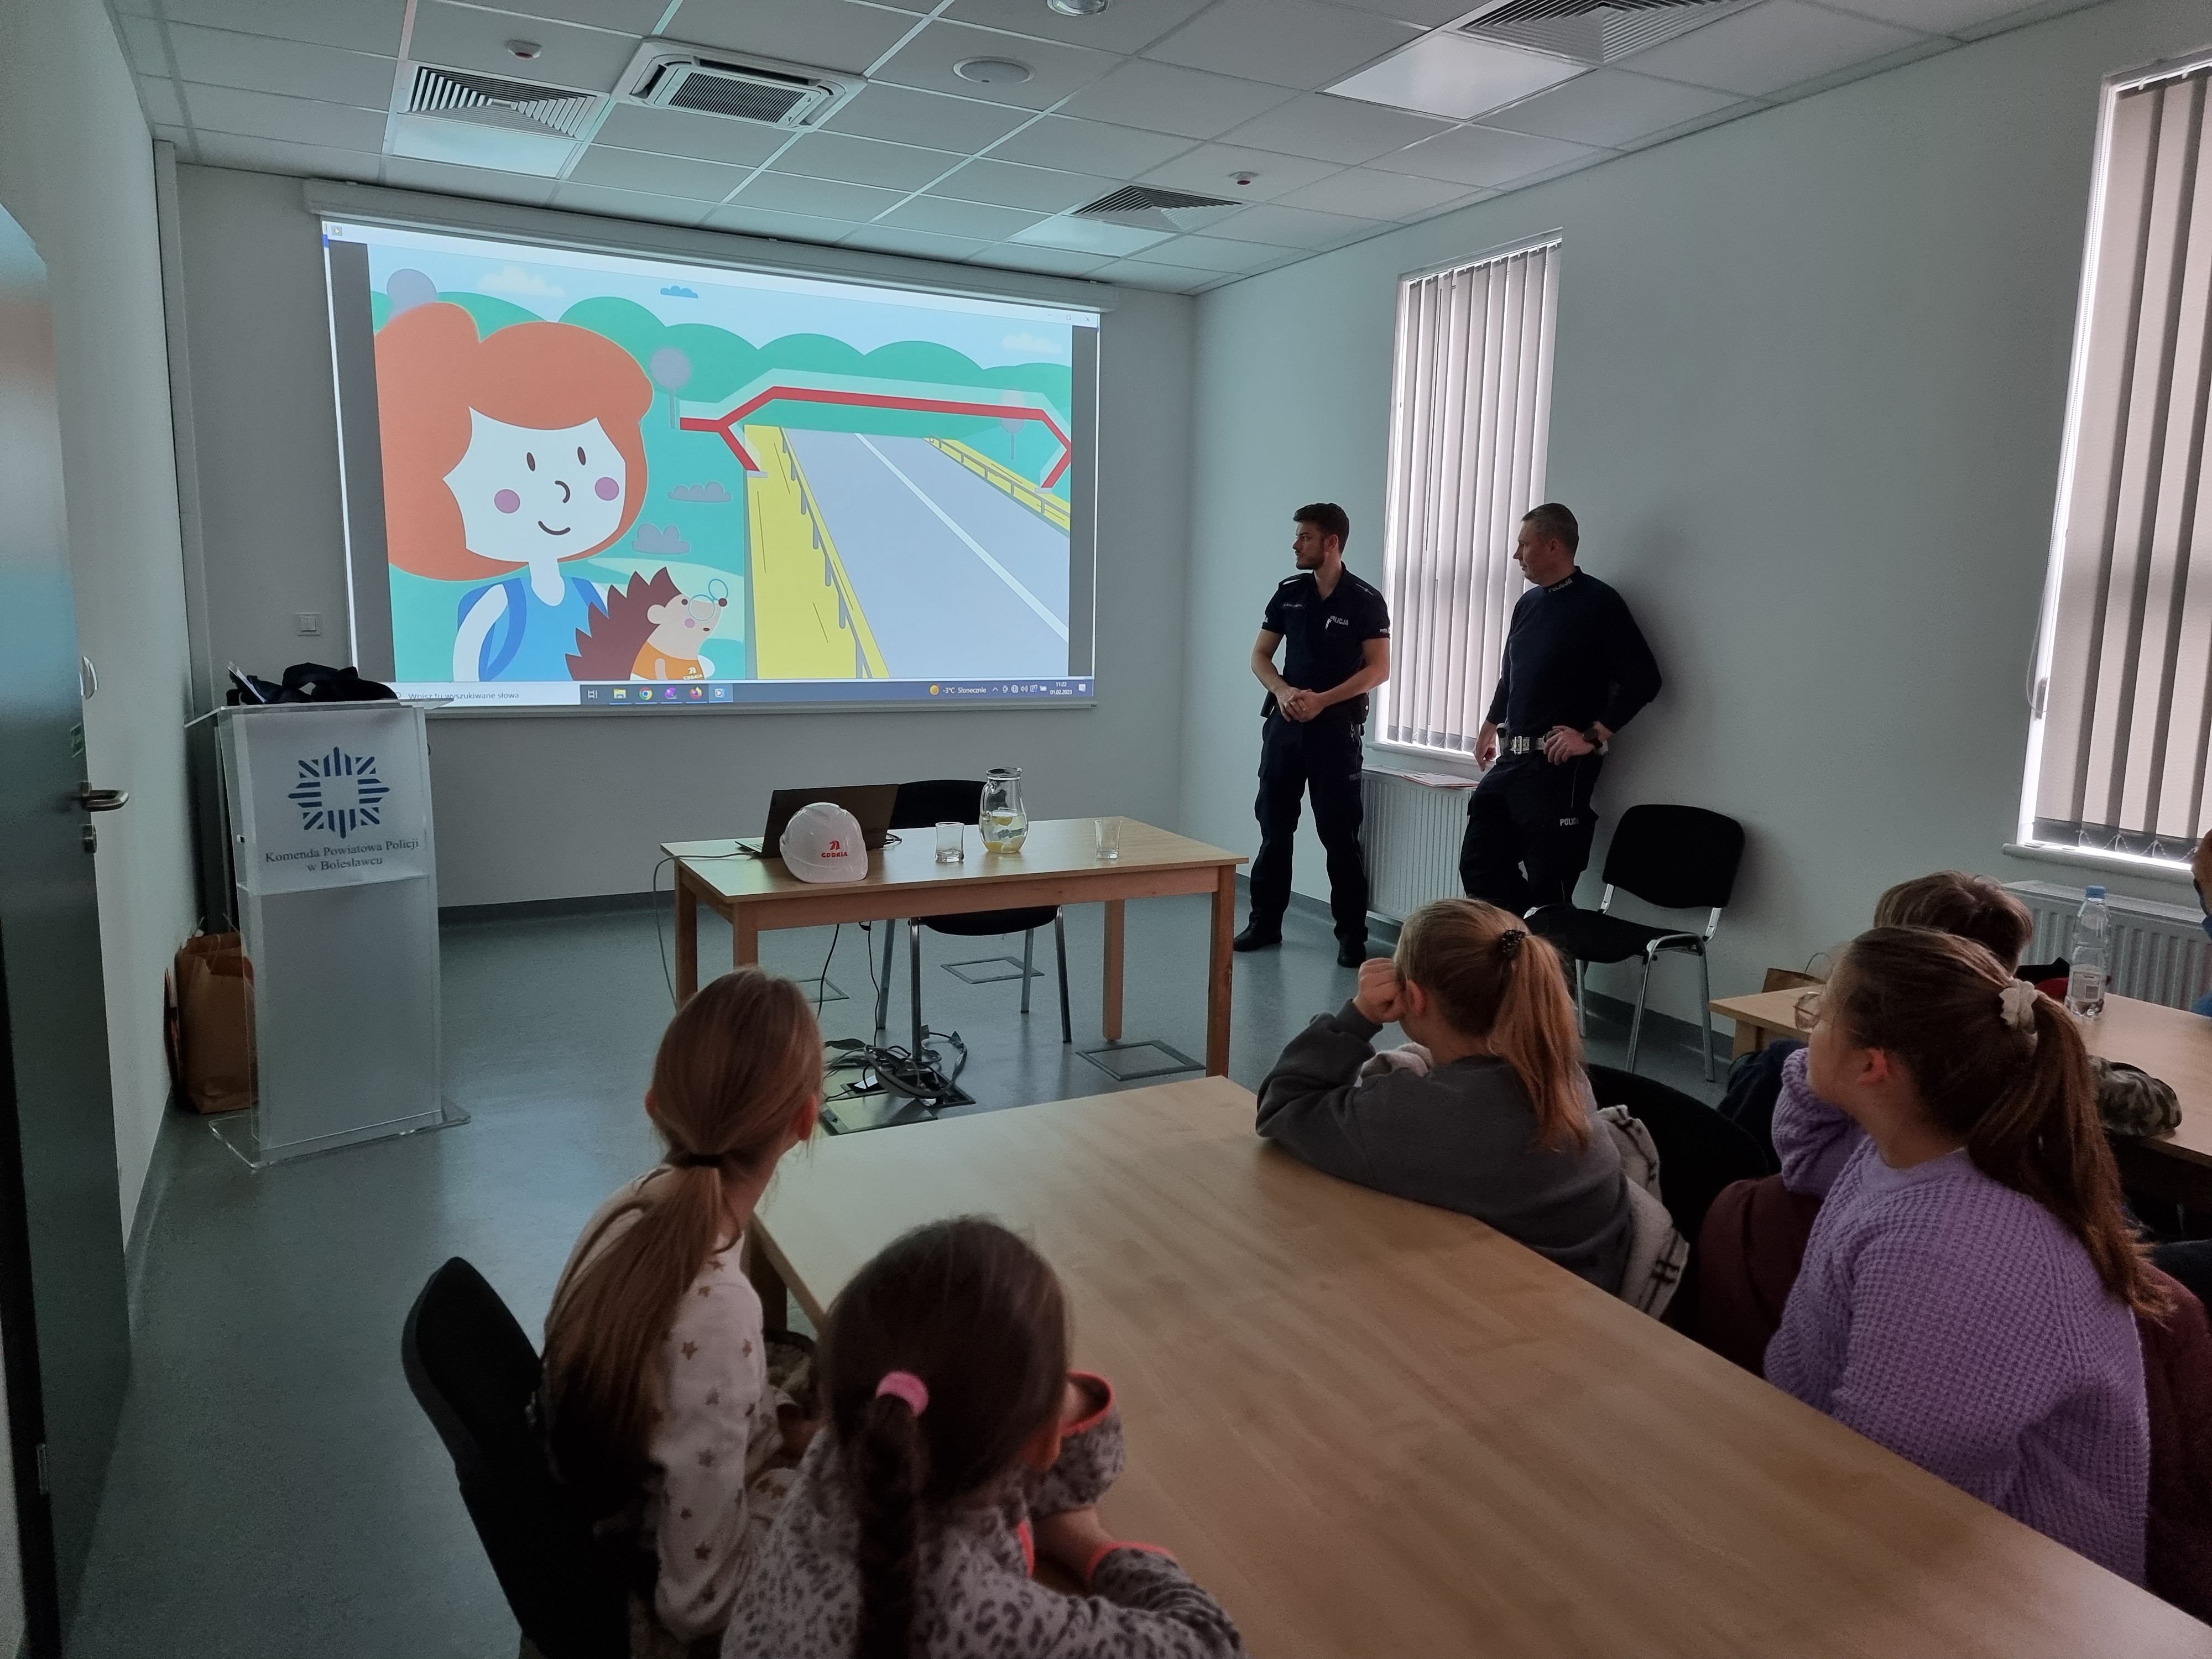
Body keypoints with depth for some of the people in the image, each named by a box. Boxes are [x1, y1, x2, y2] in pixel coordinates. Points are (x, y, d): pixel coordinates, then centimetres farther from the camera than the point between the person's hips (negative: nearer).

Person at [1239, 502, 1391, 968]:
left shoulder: (1365, 601, -6)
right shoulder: (1288, 593, 7)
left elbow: (1379, 669, -9)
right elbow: (1260, 656, 9)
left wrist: (1321, 700, -18)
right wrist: (1283, 691, -11)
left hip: (1336, 727, -4)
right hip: (1284, 721, 5)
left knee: (1340, 834, -2)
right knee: (1274, 826, 9)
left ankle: (1352, 934, 6)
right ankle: (1265, 922, 20)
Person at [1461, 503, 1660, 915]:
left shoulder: (1598, 602, -9)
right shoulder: (1528, 603, 13)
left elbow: (1643, 679, -13)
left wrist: (1593, 736, -15)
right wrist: (1490, 727, 27)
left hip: (1560, 766, -8)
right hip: (1512, 759, 8)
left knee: (1548, 881, -4)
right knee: (1479, 863, 10)